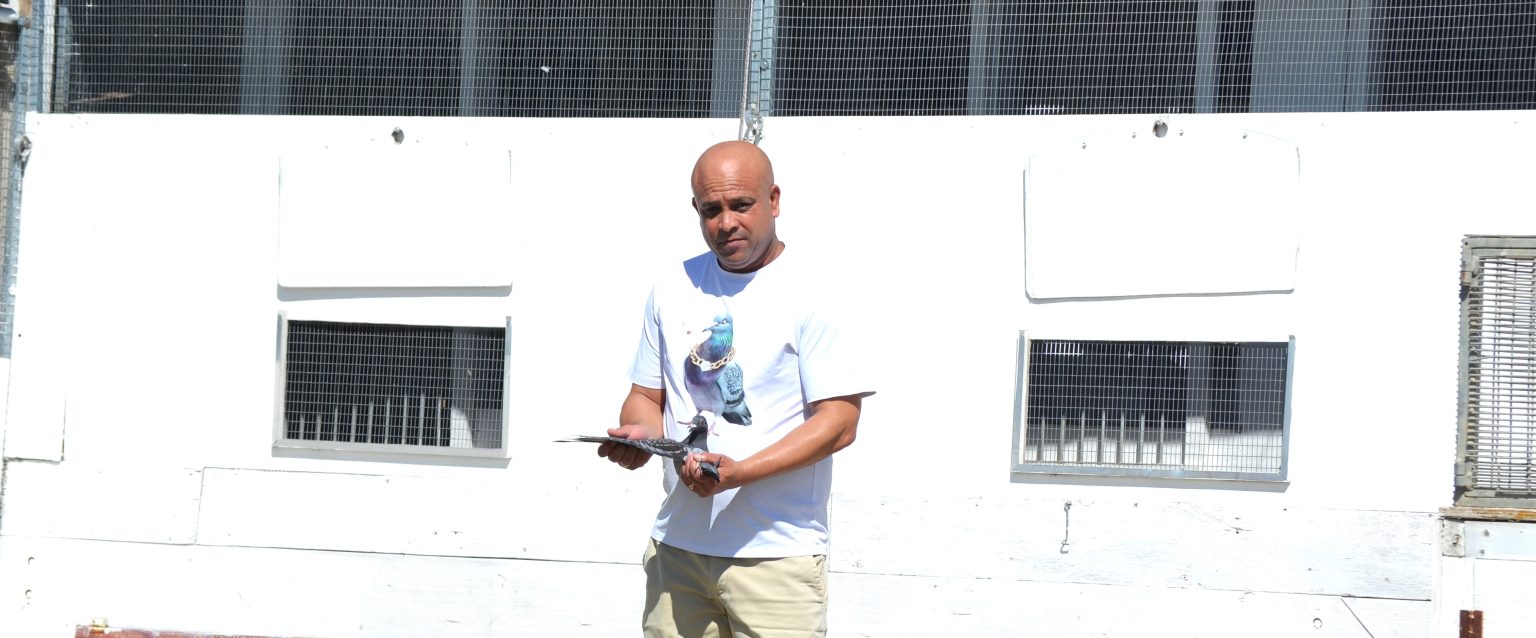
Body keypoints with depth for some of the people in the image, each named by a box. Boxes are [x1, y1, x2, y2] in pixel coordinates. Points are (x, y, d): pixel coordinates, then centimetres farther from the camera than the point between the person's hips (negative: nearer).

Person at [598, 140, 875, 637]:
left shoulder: (810, 293, -6)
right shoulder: (671, 291, 11)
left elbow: (839, 421, -12)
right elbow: (647, 394, 18)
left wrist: (739, 472, -22)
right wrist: (640, 432, -6)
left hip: (775, 553, -4)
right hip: (678, 546, 5)